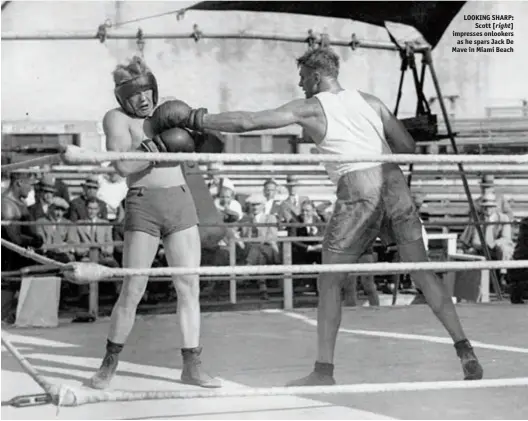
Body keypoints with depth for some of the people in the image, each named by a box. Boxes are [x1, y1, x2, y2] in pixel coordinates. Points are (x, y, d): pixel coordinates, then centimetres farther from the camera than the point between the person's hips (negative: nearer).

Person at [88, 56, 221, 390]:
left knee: (190, 288, 1)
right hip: (143, 206, -5)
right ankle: (110, 363, 11)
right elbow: (123, 165, -15)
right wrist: (160, 147, -16)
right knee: (133, 291, -6)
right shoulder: (116, 118, -1)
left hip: (182, 204, 5)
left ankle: (192, 367, 8)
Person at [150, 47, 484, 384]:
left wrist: (195, 119, 9)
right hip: (394, 182, 4)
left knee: (330, 281, 8)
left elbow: (247, 122, 2)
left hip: (358, 192, -4)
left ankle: (324, 370, 9)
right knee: (423, 272, 9)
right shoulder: (369, 101, 18)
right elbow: (408, 146, 17)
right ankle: (466, 352, 7)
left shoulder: (309, 109, 7)